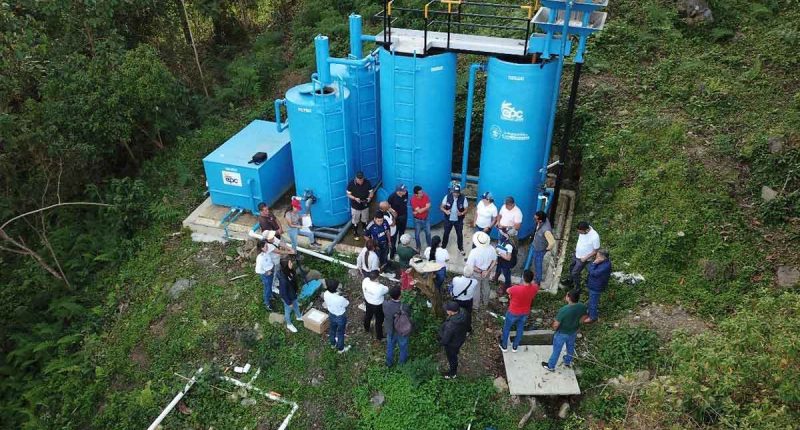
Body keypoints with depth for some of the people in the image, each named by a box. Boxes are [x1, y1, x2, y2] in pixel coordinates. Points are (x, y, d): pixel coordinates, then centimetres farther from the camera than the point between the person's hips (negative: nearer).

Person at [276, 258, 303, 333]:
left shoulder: (290, 271, -18)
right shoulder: (283, 279, -42)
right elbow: (283, 293, -28)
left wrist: (296, 292, 17)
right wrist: (289, 302, -16)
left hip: (293, 294, 7)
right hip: (288, 298, -7)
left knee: (296, 306, 33)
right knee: (288, 311, 22)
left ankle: (298, 317, 62)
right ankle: (289, 324, 49)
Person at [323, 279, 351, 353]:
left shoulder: (326, 294, -25)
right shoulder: (340, 299, -41)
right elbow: (347, 303, -18)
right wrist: (340, 296, -11)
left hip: (331, 315, 5)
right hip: (341, 317, -5)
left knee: (332, 330, 32)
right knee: (340, 333, 21)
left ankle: (333, 344, 59)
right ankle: (340, 349, 45)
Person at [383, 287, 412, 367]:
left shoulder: (385, 304, -28)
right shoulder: (404, 307, -37)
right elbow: (409, 316, -18)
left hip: (390, 331, 2)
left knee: (390, 347, 30)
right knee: (403, 348, 28)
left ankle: (389, 363, 52)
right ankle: (402, 363, 52)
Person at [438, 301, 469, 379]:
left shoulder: (450, 325, -45)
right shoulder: (462, 312, -25)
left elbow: (445, 339, -28)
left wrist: (440, 342, -8)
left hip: (452, 344, -7)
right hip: (461, 338, 7)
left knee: (452, 358, 23)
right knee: (454, 355, 34)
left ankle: (452, 374, 51)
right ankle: (454, 369, 61)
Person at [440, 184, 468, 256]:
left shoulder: (463, 198, -18)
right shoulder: (447, 197, -15)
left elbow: (466, 210, -9)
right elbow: (441, 207, -8)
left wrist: (462, 213, -31)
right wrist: (445, 211, -29)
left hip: (458, 220, 0)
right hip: (448, 219, 1)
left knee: (460, 234, 15)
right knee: (446, 233, 17)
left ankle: (461, 249, 36)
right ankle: (443, 247, 38)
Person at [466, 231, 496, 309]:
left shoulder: (474, 252, -36)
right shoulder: (491, 249, -23)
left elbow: (470, 266, -27)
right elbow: (494, 261, -8)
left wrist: (480, 271, -12)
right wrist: (488, 271, -6)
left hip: (476, 273, -4)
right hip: (487, 271, 4)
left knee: (476, 288, 21)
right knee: (485, 286, 30)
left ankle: (475, 305, 42)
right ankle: (485, 301, 55)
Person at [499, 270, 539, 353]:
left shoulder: (516, 289, -37)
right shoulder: (534, 288, -24)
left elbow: (508, 291, -13)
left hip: (513, 313, -4)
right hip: (525, 313, 4)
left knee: (507, 328, 23)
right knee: (520, 329, 27)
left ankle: (504, 346, 40)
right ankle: (515, 347, 45)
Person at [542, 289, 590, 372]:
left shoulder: (563, 310, -39)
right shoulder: (582, 307, -22)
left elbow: (556, 325, -26)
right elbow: (584, 318, -2)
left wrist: (554, 328, -3)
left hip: (562, 333, -5)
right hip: (573, 332, 5)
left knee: (556, 350, 17)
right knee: (570, 347, 31)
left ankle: (551, 366, 38)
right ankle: (568, 362, 55)